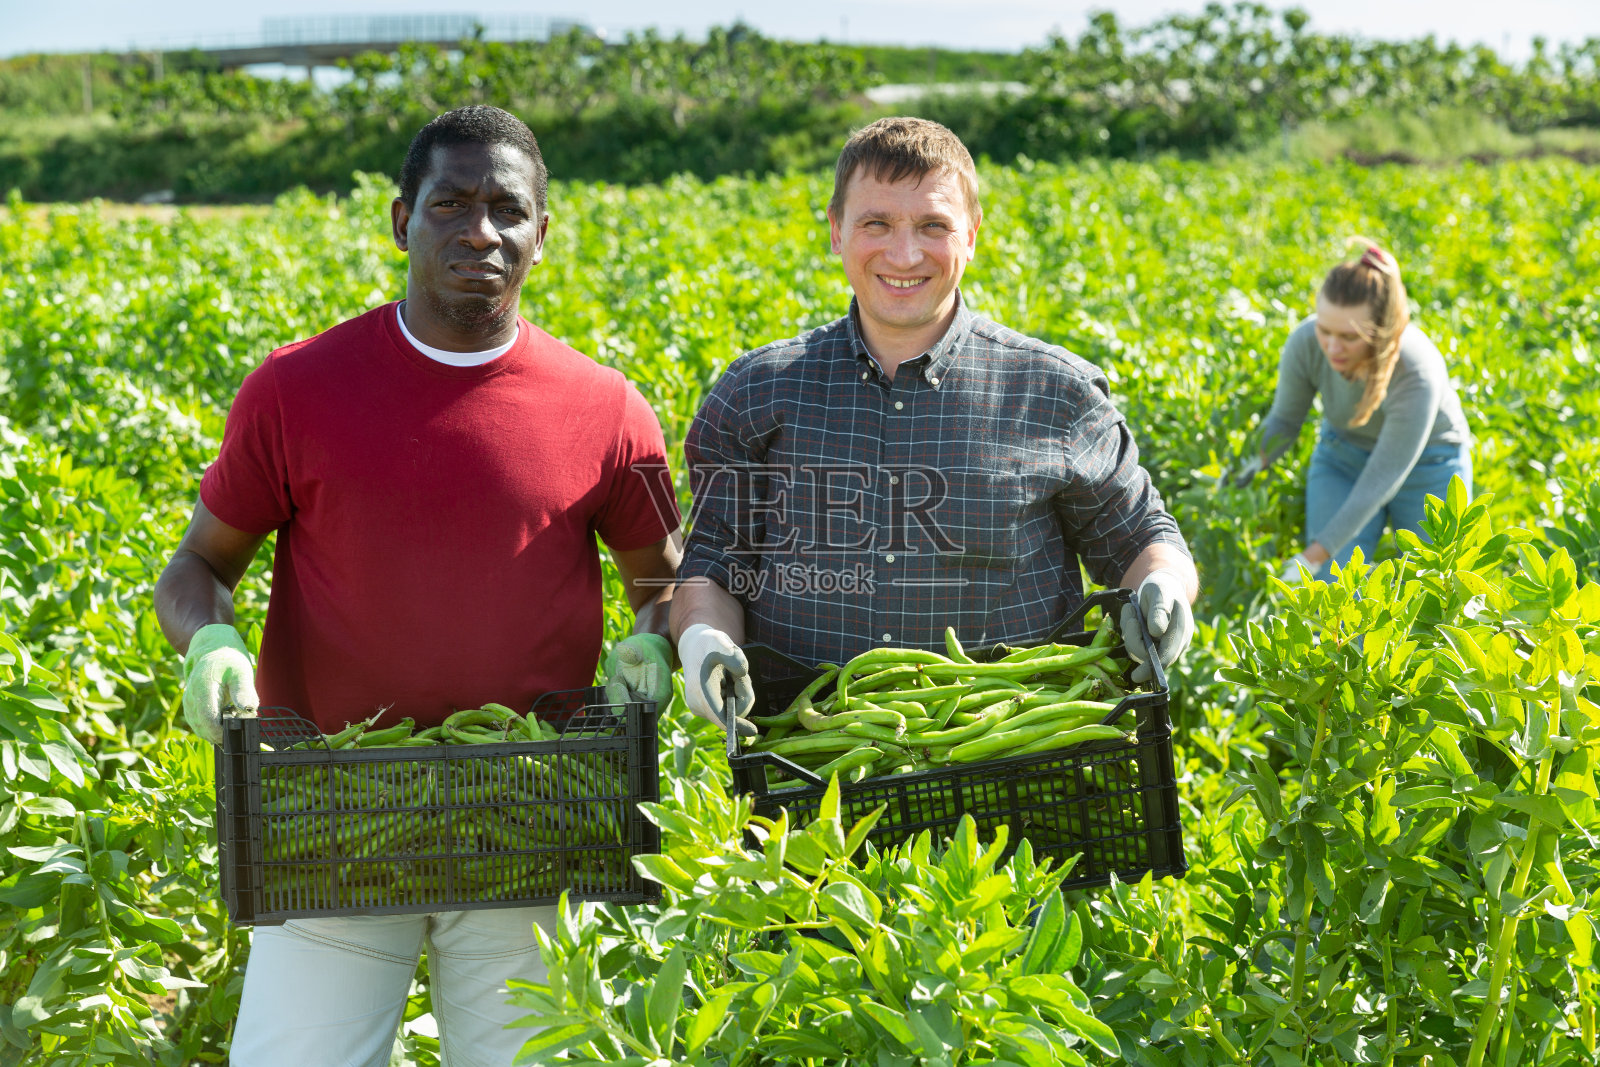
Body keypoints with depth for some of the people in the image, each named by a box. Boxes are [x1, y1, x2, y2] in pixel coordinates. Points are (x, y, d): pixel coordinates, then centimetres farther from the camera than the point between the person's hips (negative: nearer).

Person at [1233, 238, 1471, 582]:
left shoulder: (1417, 375, -38)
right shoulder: (1306, 343, -28)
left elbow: (1379, 484, -33)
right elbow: (1285, 421, -8)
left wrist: (1312, 558, -36)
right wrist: (1251, 460, -27)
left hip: (1427, 463, -2)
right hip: (1344, 458, 2)